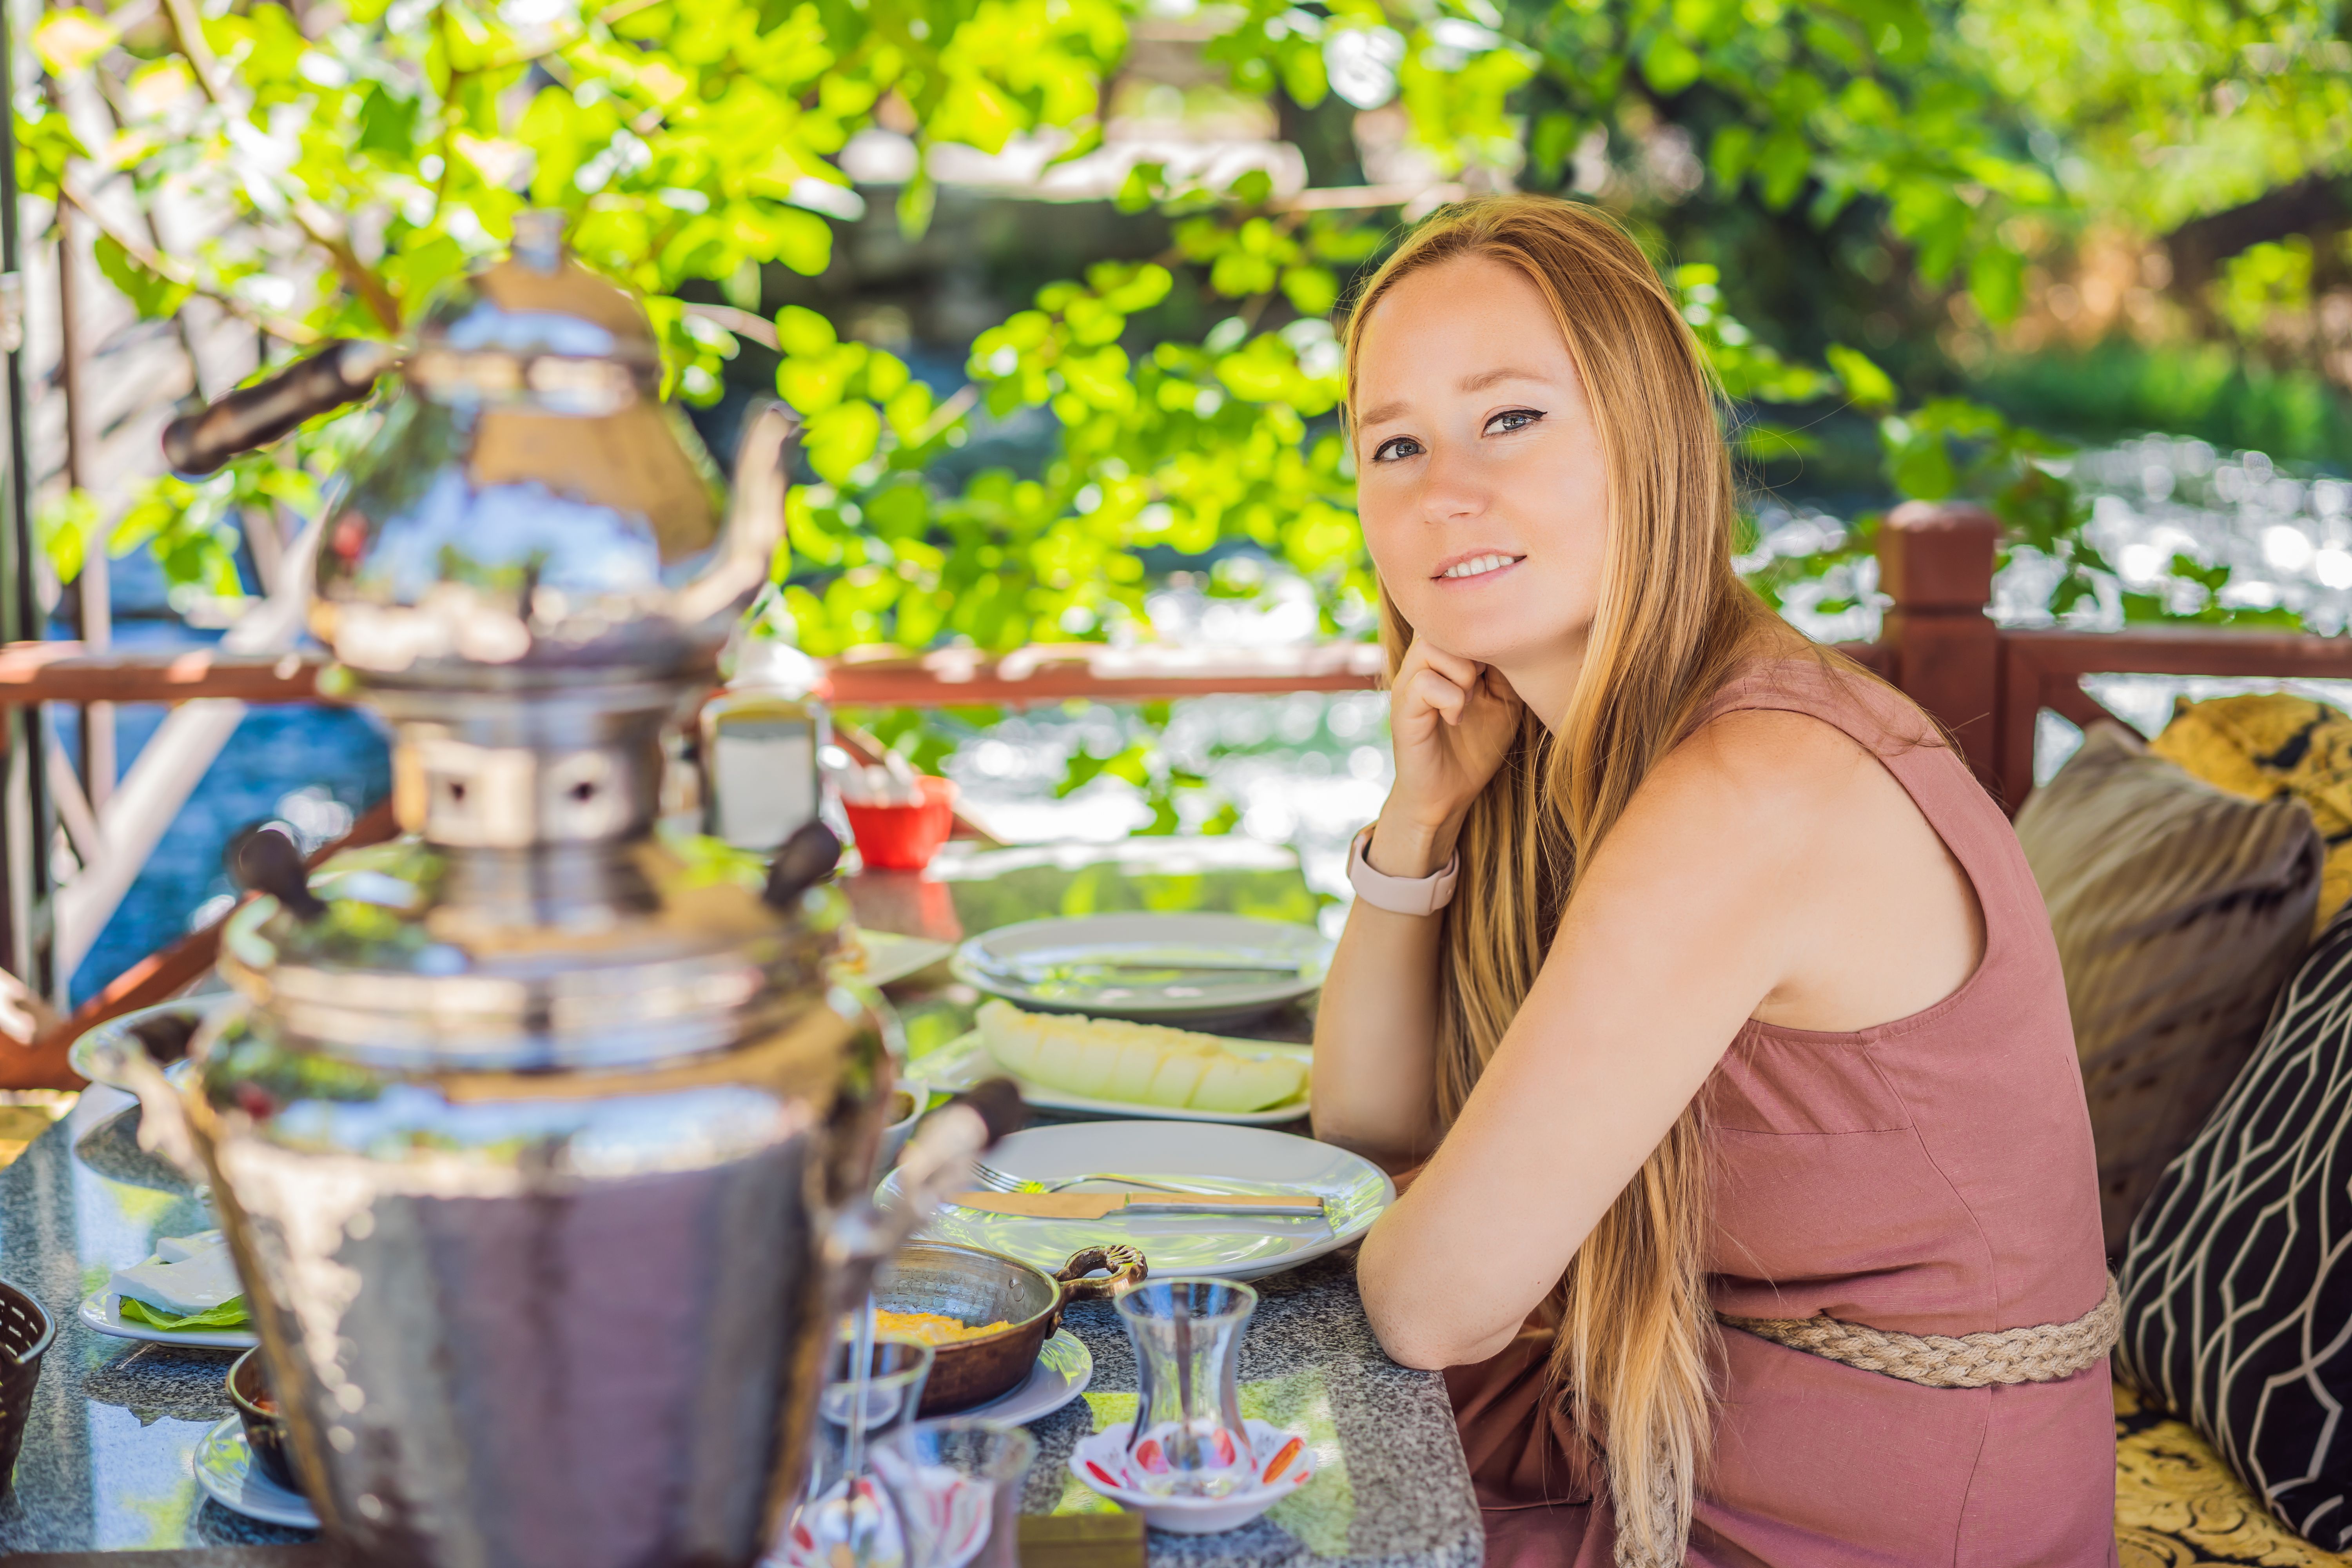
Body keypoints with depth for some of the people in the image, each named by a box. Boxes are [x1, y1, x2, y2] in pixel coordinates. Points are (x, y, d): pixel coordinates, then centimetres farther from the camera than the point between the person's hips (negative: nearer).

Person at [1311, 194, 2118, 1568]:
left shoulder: (1757, 790, -28)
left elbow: (1437, 1306, -23)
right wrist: (1419, 818, -8)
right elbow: (1364, 1128, 5)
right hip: (1659, 1458, 8)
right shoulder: (1562, 752, 1)